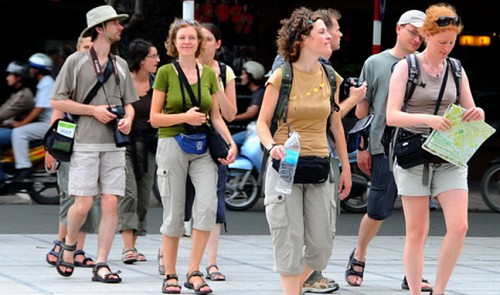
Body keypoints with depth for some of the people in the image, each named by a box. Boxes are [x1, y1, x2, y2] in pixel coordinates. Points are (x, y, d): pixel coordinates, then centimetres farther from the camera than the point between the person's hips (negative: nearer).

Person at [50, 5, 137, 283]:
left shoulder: (120, 64, 16)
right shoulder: (76, 61, 0)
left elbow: (128, 102, 21)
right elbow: (57, 101, -2)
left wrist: (128, 119, -2)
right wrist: (93, 110, -9)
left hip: (114, 144, 4)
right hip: (85, 143, -4)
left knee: (111, 202, -4)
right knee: (83, 204, -9)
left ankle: (102, 265, -1)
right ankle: (69, 246, 19)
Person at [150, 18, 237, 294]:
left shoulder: (209, 73, 10)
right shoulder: (166, 72, -1)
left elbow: (216, 116, 13)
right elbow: (155, 117, -2)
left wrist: (231, 142, -1)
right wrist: (184, 117, -16)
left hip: (202, 147, 3)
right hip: (172, 145, -3)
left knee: (208, 204, -15)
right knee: (174, 213, 0)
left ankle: (194, 272, -6)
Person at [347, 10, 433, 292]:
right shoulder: (375, 63, 5)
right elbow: (362, 108, 8)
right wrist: (362, 147, 4)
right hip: (383, 149, -2)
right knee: (378, 211, 1)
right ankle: (358, 258, 24)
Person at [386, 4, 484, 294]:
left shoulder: (456, 70, 9)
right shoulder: (406, 67, -2)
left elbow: (470, 112, 13)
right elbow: (392, 116, -10)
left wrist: (478, 114, -13)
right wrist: (428, 119, -27)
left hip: (450, 158, 3)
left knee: (459, 227, -10)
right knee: (417, 232, 0)